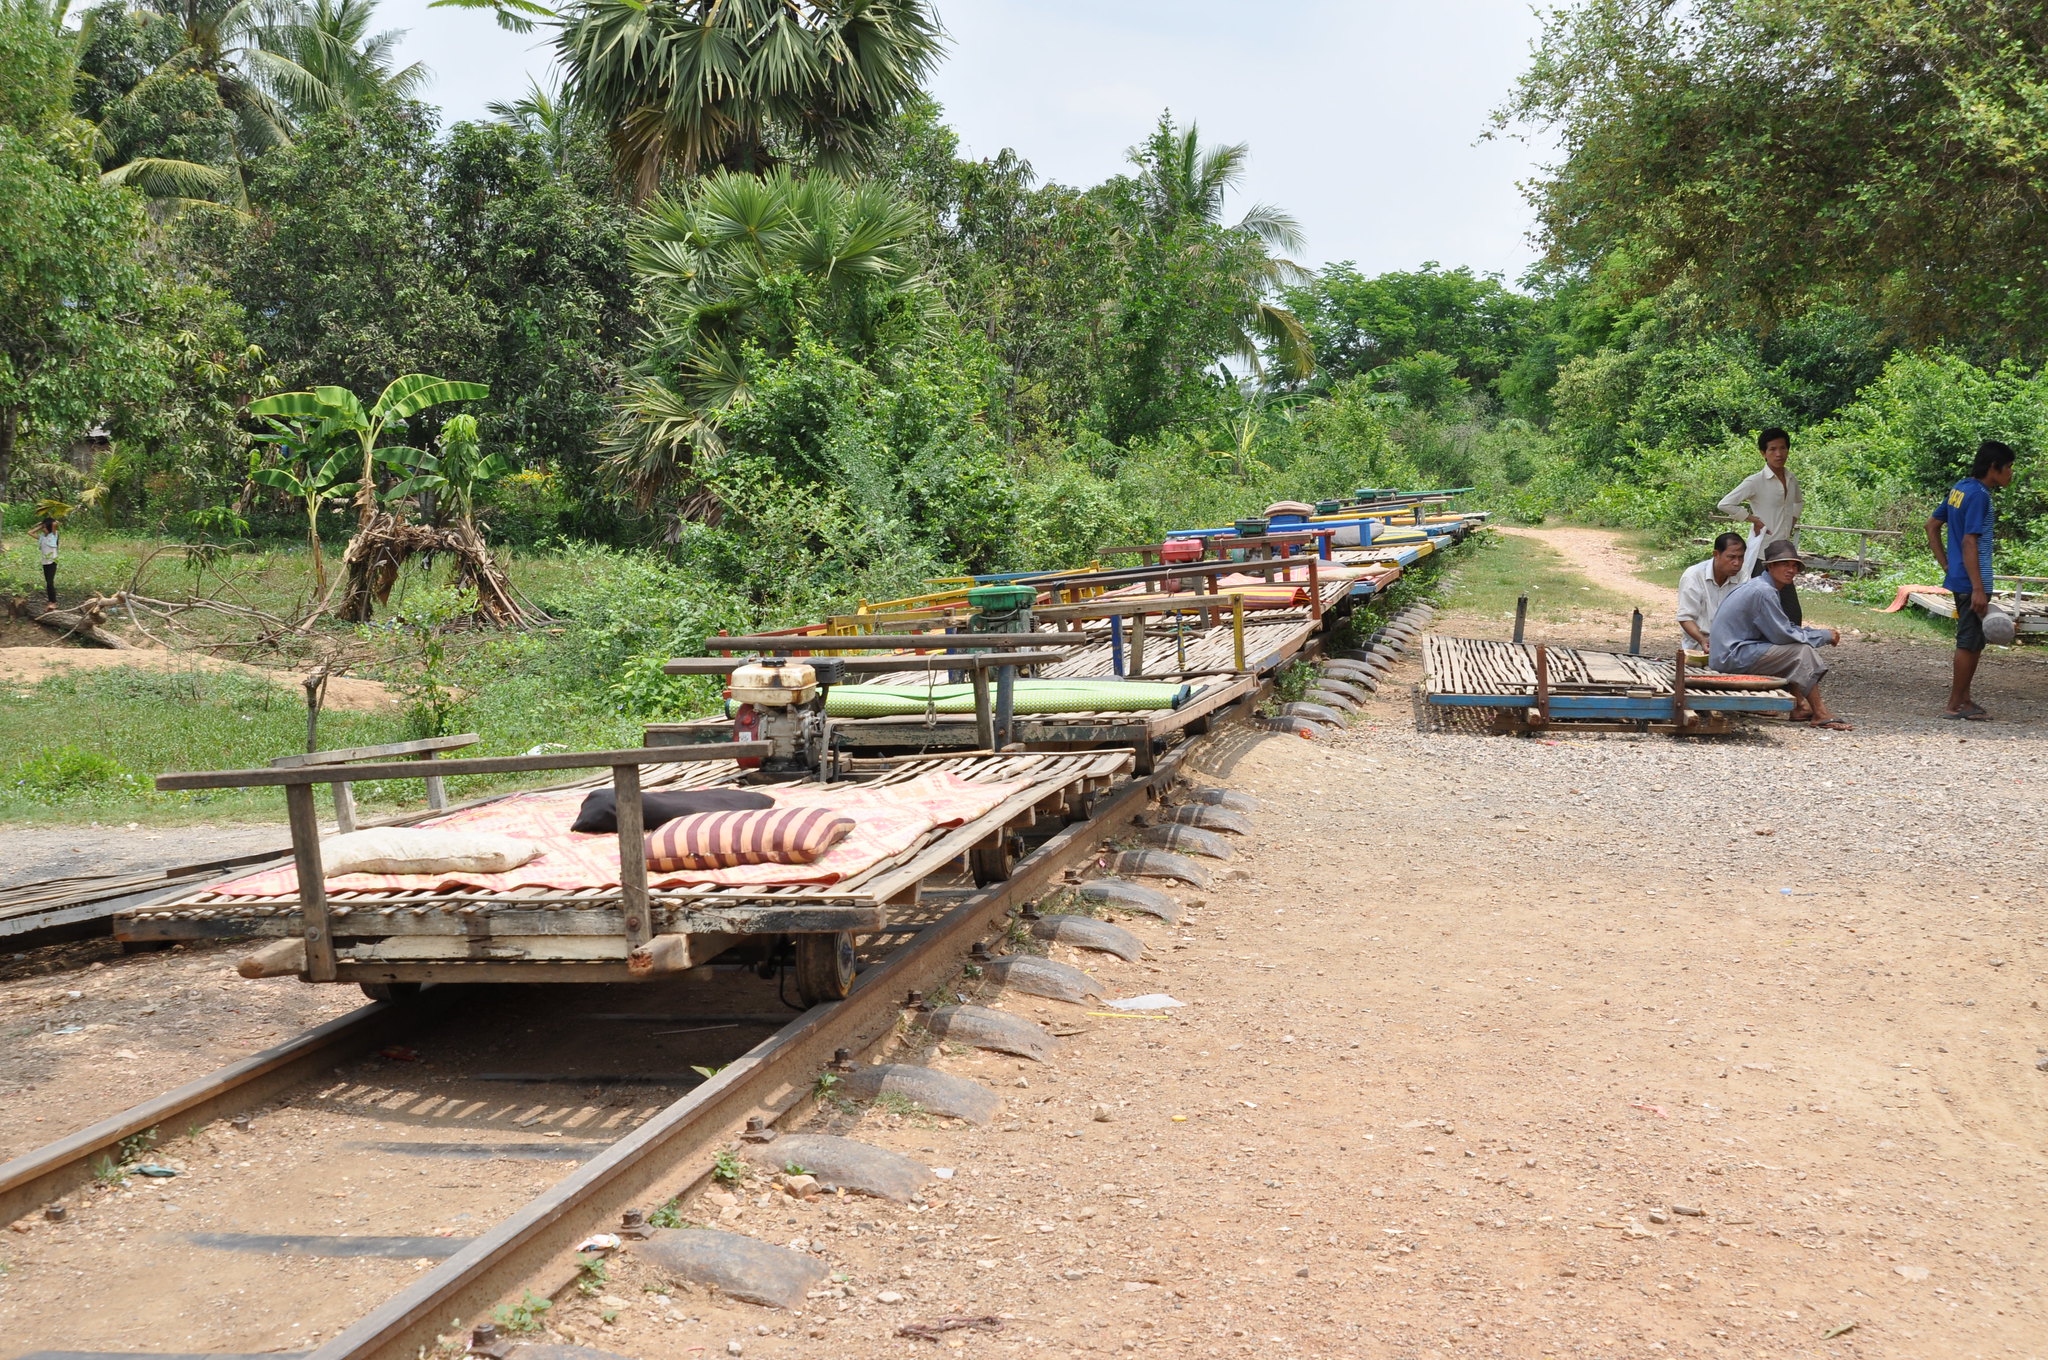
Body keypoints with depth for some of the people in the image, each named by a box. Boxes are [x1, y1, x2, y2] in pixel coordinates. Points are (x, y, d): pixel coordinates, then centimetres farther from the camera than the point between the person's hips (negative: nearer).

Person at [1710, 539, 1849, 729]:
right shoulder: (1763, 592, -18)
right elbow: (1783, 635, -16)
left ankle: (1800, 706, 9)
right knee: (1801, 651, -12)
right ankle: (1820, 714, -8)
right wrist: (1824, 636, -5)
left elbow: (1786, 628, 21)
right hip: (1734, 657, -10)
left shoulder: (1760, 586, 15)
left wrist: (1821, 634, 8)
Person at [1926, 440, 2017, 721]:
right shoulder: (1980, 495, -16)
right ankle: (1955, 706, 3)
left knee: (1972, 642, 17)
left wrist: (1946, 564, 15)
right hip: (1972, 581, -9)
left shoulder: (1960, 488, 10)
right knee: (1970, 643, -2)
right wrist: (1978, 589, -23)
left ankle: (1964, 699, 23)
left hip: (1957, 579, 9)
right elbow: (1969, 542, -22)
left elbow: (1932, 525, 17)